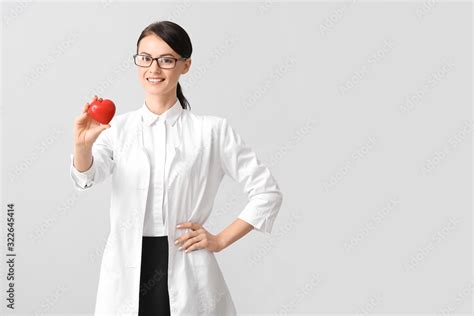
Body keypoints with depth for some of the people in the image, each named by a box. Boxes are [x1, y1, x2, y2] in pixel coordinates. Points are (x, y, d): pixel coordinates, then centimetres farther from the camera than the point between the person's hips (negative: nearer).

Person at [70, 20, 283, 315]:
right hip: (126, 274, 2)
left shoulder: (211, 130, -4)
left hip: (187, 274, -1)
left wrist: (220, 240, -4)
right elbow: (88, 177, -18)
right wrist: (83, 145, -39)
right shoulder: (117, 125, 1)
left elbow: (268, 192, 0)